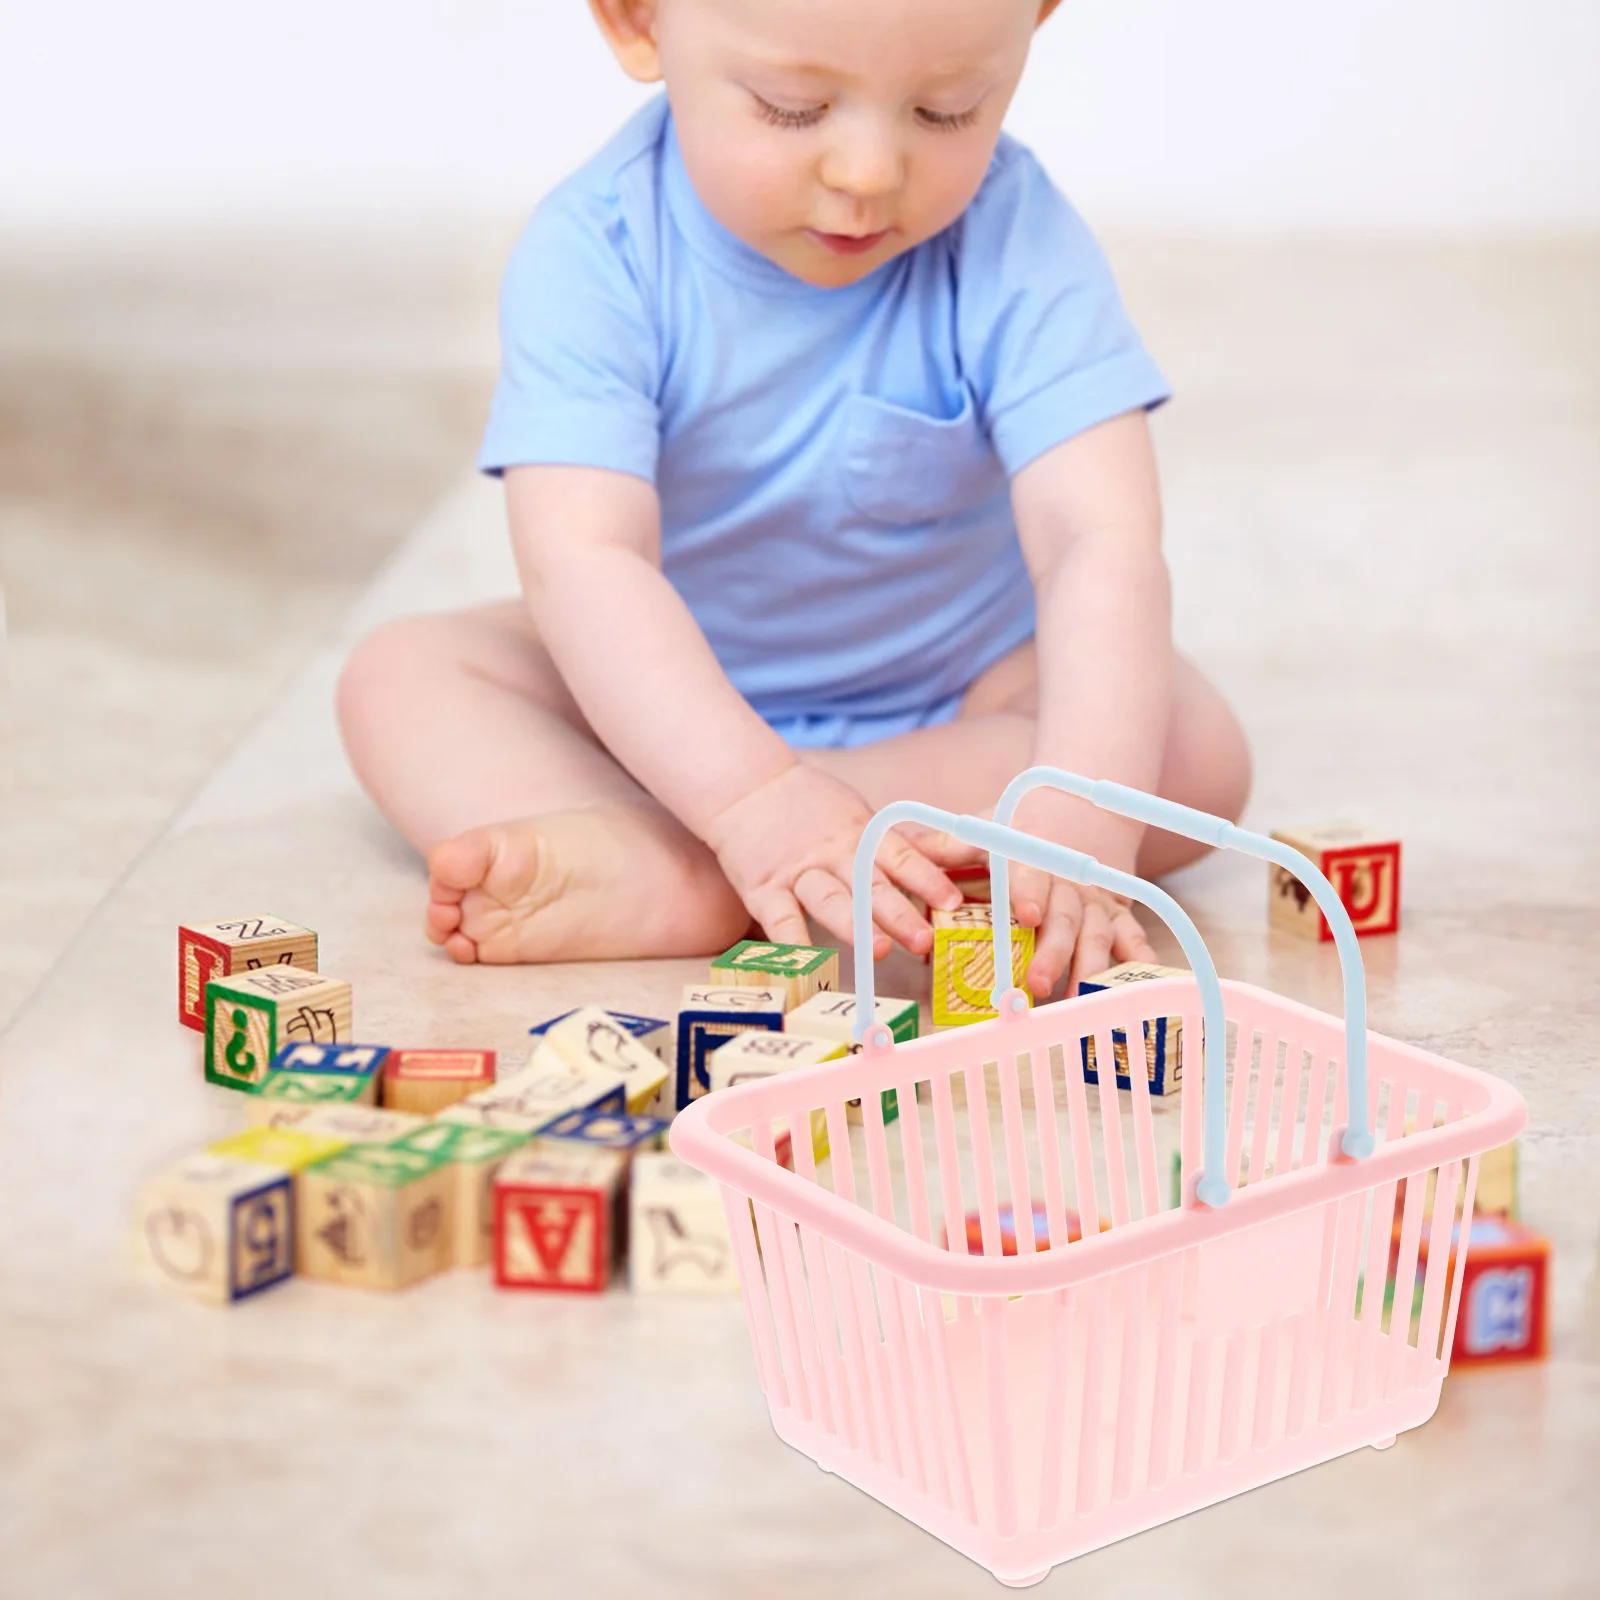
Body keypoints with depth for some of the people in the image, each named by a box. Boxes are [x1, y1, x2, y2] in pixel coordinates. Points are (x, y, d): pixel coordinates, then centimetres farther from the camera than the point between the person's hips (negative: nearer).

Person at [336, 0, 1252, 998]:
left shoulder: (1018, 252, -23)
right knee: (399, 674, -15)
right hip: (668, 692, 1)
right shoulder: (595, 260, -24)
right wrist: (751, 795, -50)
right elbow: (582, 558, -35)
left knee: (1194, 747, -26)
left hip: (966, 690, 0)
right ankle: (667, 879, -41)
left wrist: (1083, 815, -50)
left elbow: (1103, 540, -32)